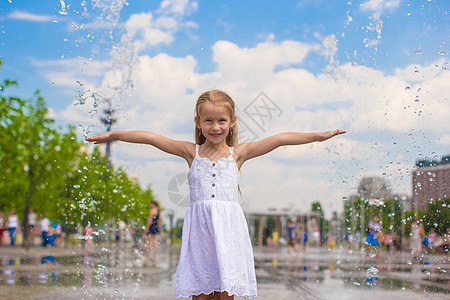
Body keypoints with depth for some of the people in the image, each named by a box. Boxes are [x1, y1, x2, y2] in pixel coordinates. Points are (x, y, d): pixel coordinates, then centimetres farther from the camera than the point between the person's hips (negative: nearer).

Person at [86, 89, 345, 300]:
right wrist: (112, 135, 8)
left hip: (228, 227, 0)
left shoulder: (238, 154, 9)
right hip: (199, 227, 0)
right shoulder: (192, 152, 10)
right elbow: (150, 138, 8)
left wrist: (319, 136, -1)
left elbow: (279, 139, 3)